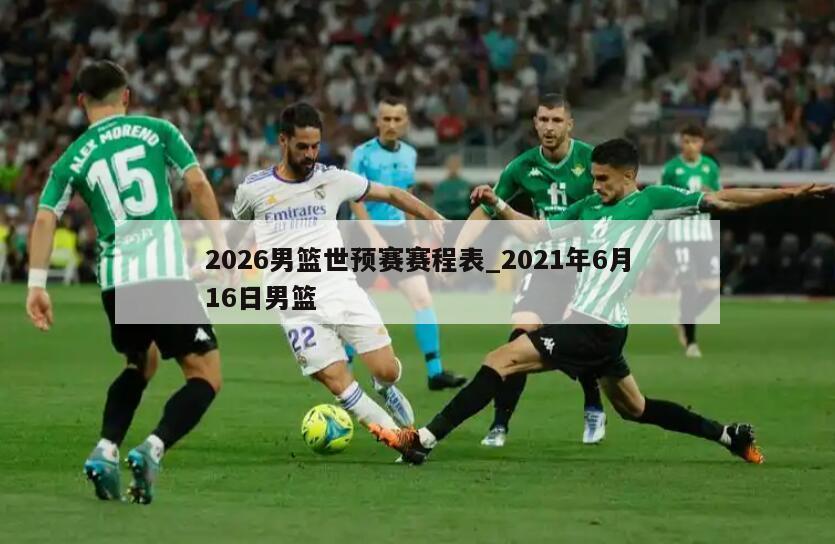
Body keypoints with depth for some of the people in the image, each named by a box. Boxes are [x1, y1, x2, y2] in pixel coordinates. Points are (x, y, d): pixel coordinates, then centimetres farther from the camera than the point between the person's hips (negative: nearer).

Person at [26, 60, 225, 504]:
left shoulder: (73, 158, 13)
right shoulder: (156, 130, 9)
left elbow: (44, 220, 4)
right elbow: (198, 185, 1)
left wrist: (36, 285, 4)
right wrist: (221, 246, 7)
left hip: (115, 278, 4)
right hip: (166, 270, -4)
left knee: (141, 364, 30)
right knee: (206, 376, 5)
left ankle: (105, 452, 10)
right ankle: (152, 449, -20)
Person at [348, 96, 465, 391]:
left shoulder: (409, 154, 9)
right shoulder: (363, 154, -8)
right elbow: (356, 201, -12)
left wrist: (415, 236, 15)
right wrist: (374, 236, -21)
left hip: (399, 234, 5)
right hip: (369, 234, -5)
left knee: (422, 298, -6)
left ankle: (435, 371, -7)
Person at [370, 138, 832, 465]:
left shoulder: (654, 200, -3)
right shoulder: (590, 207, 16)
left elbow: (721, 200, -4)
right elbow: (536, 231, 22)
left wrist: (790, 193, -8)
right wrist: (497, 205, 9)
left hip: (595, 327, -9)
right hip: (587, 322, 9)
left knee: (500, 361, -15)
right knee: (635, 408, 22)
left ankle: (425, 440, -18)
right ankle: (730, 436, 31)